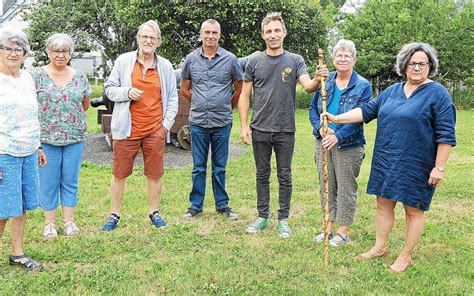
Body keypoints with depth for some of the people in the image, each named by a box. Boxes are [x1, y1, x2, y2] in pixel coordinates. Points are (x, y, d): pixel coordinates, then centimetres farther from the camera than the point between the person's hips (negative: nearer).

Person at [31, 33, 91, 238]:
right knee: (49, 181, 6)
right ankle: (49, 222, 19)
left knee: (70, 180, 9)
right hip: (46, 138, -2)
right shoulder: (37, 76, -1)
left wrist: (72, 118, 10)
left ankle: (69, 220, 22)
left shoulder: (79, 76, 6)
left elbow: (86, 104, 15)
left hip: (75, 138, 2)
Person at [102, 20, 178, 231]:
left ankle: (154, 212, 24)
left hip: (155, 130, 1)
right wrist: (127, 92, -14)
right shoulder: (123, 61, 2)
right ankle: (114, 215, 20)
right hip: (127, 128, -1)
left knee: (155, 174, 8)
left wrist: (167, 123, 2)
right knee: (119, 174, 6)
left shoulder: (165, 66, 7)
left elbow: (172, 98, 11)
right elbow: (109, 89, 6)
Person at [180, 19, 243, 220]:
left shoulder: (230, 59, -1)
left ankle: (222, 205, 22)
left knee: (219, 167, 9)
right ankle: (195, 205, 20)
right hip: (198, 122, 1)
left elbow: (240, 89, 8)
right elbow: (184, 89, 15)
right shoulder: (191, 59, 3)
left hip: (222, 123, -1)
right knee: (198, 167, 9)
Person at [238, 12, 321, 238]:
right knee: (262, 175, 12)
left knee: (284, 176, 8)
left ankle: (283, 219, 21)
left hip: (285, 130, -1)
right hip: (260, 129, 1)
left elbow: (308, 86, -14)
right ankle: (262, 216, 26)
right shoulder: (254, 60, 1)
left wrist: (318, 80, -36)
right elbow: (245, 95, 3)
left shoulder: (295, 60, 0)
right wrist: (244, 125, -3)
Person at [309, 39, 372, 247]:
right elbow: (313, 108, 6)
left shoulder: (363, 86, -6)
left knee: (346, 189, 6)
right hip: (324, 143, 4)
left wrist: (338, 136, -26)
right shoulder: (325, 81, 5)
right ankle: (329, 227, 28)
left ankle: (343, 232, 20)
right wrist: (320, 128, -13)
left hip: (348, 146, -4)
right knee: (326, 186, 13)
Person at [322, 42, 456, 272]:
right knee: (383, 204, 14)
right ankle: (380, 247, 30)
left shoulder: (437, 94, -8)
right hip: (386, 162, 6)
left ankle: (405, 256, 22)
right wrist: (336, 119, 1)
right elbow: (367, 111, 10)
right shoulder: (393, 91, 10)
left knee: (413, 210, 7)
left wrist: (439, 167, -15)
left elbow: (446, 135, -11)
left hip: (415, 166, -6)